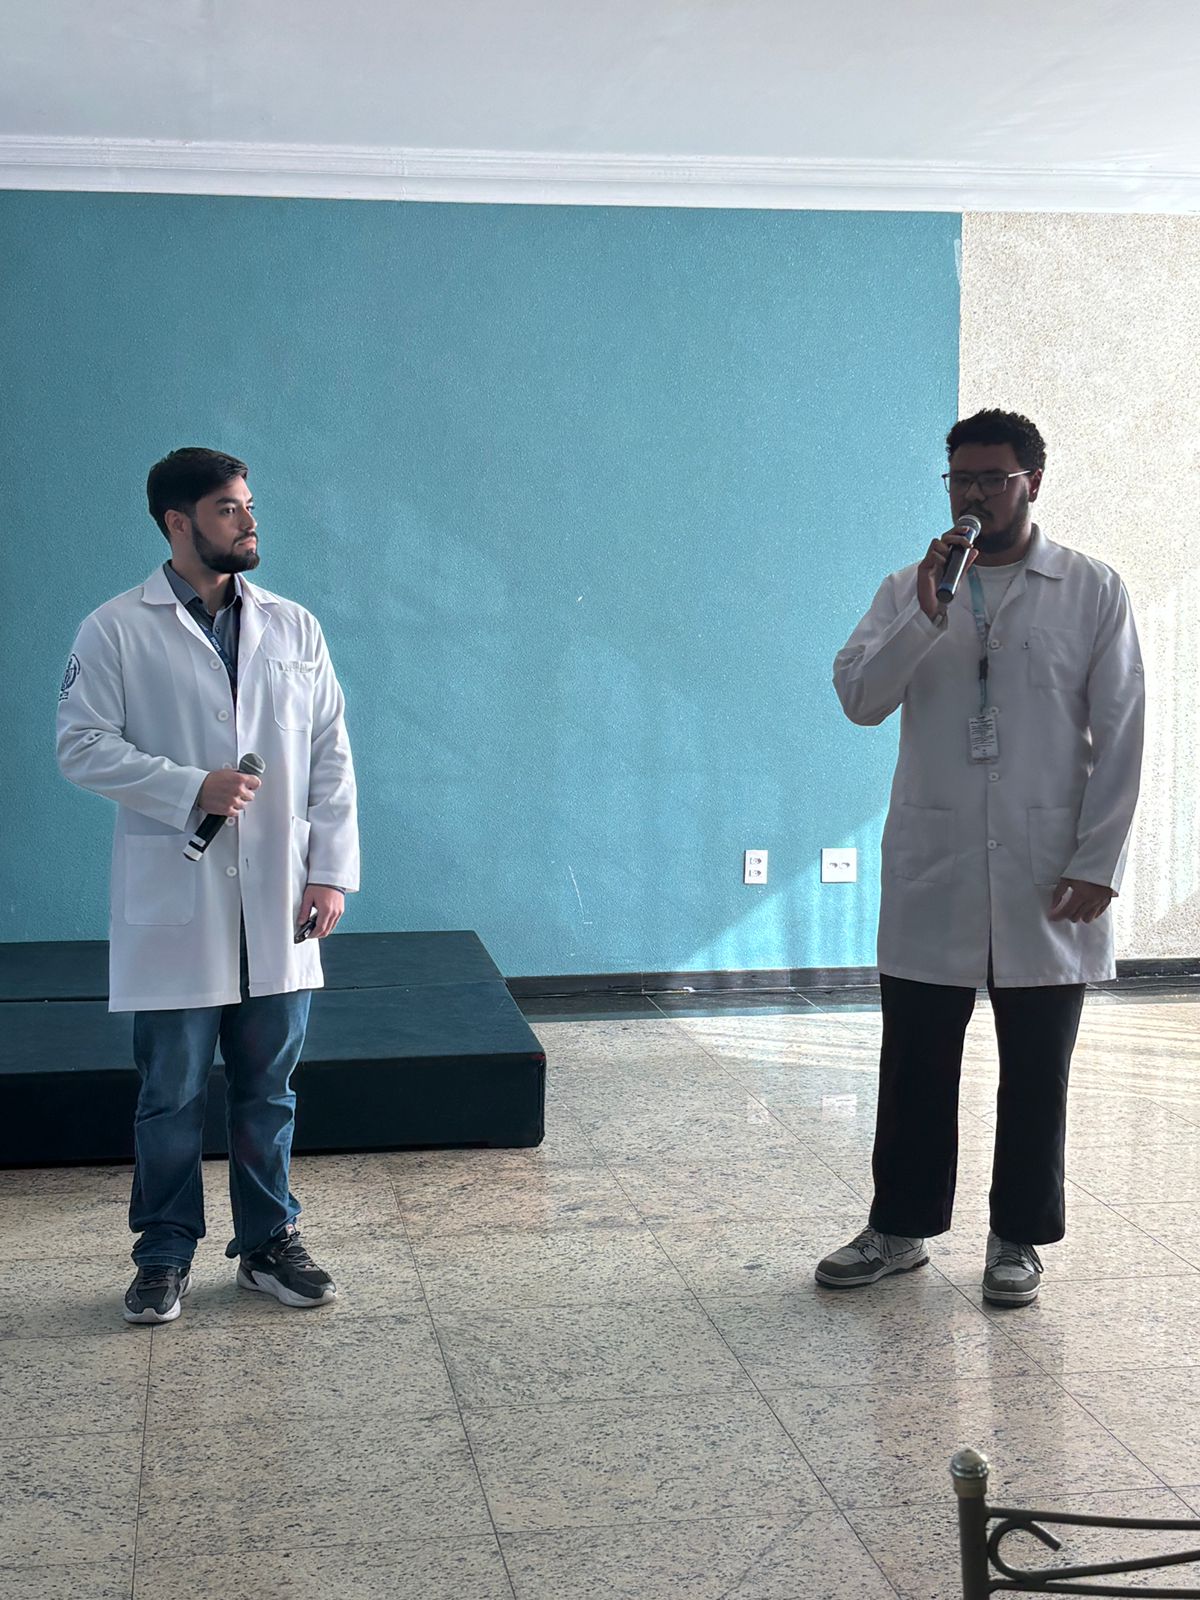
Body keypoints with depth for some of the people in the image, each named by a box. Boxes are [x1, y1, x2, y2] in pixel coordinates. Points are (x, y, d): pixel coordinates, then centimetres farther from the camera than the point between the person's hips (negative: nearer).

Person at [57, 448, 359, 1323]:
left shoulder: (294, 627, 8)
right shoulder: (117, 631, -1)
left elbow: (331, 755, 7)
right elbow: (82, 745, -6)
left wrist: (330, 870, -1)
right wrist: (191, 788, -17)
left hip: (278, 905, 3)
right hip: (172, 905, -3)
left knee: (269, 1089, 12)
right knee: (172, 1096, 6)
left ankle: (270, 1243, 26)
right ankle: (166, 1257, 20)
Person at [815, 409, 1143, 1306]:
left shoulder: (1093, 593, 1)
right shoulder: (909, 591, 8)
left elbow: (1120, 737, -2)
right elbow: (859, 698, -5)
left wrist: (1099, 863, -9)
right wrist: (926, 616, -18)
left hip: (1045, 878, -2)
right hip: (931, 872, 2)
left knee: (1036, 1070, 7)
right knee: (915, 1063, 9)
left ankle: (1019, 1240, 21)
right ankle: (901, 1227, 23)